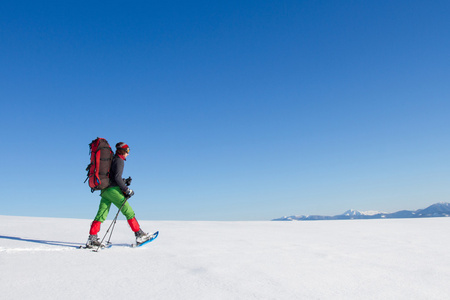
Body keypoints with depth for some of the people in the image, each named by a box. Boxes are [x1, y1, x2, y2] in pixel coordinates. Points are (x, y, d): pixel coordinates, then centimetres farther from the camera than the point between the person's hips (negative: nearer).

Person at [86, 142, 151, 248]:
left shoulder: (112, 160, 21)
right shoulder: (119, 161, -6)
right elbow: (117, 177, -17)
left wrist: (124, 182, 21)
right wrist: (127, 190, -13)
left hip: (104, 190, 9)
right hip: (113, 190, -9)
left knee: (101, 215, 6)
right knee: (128, 212, -3)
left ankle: (92, 239, 2)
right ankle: (139, 235, 1)